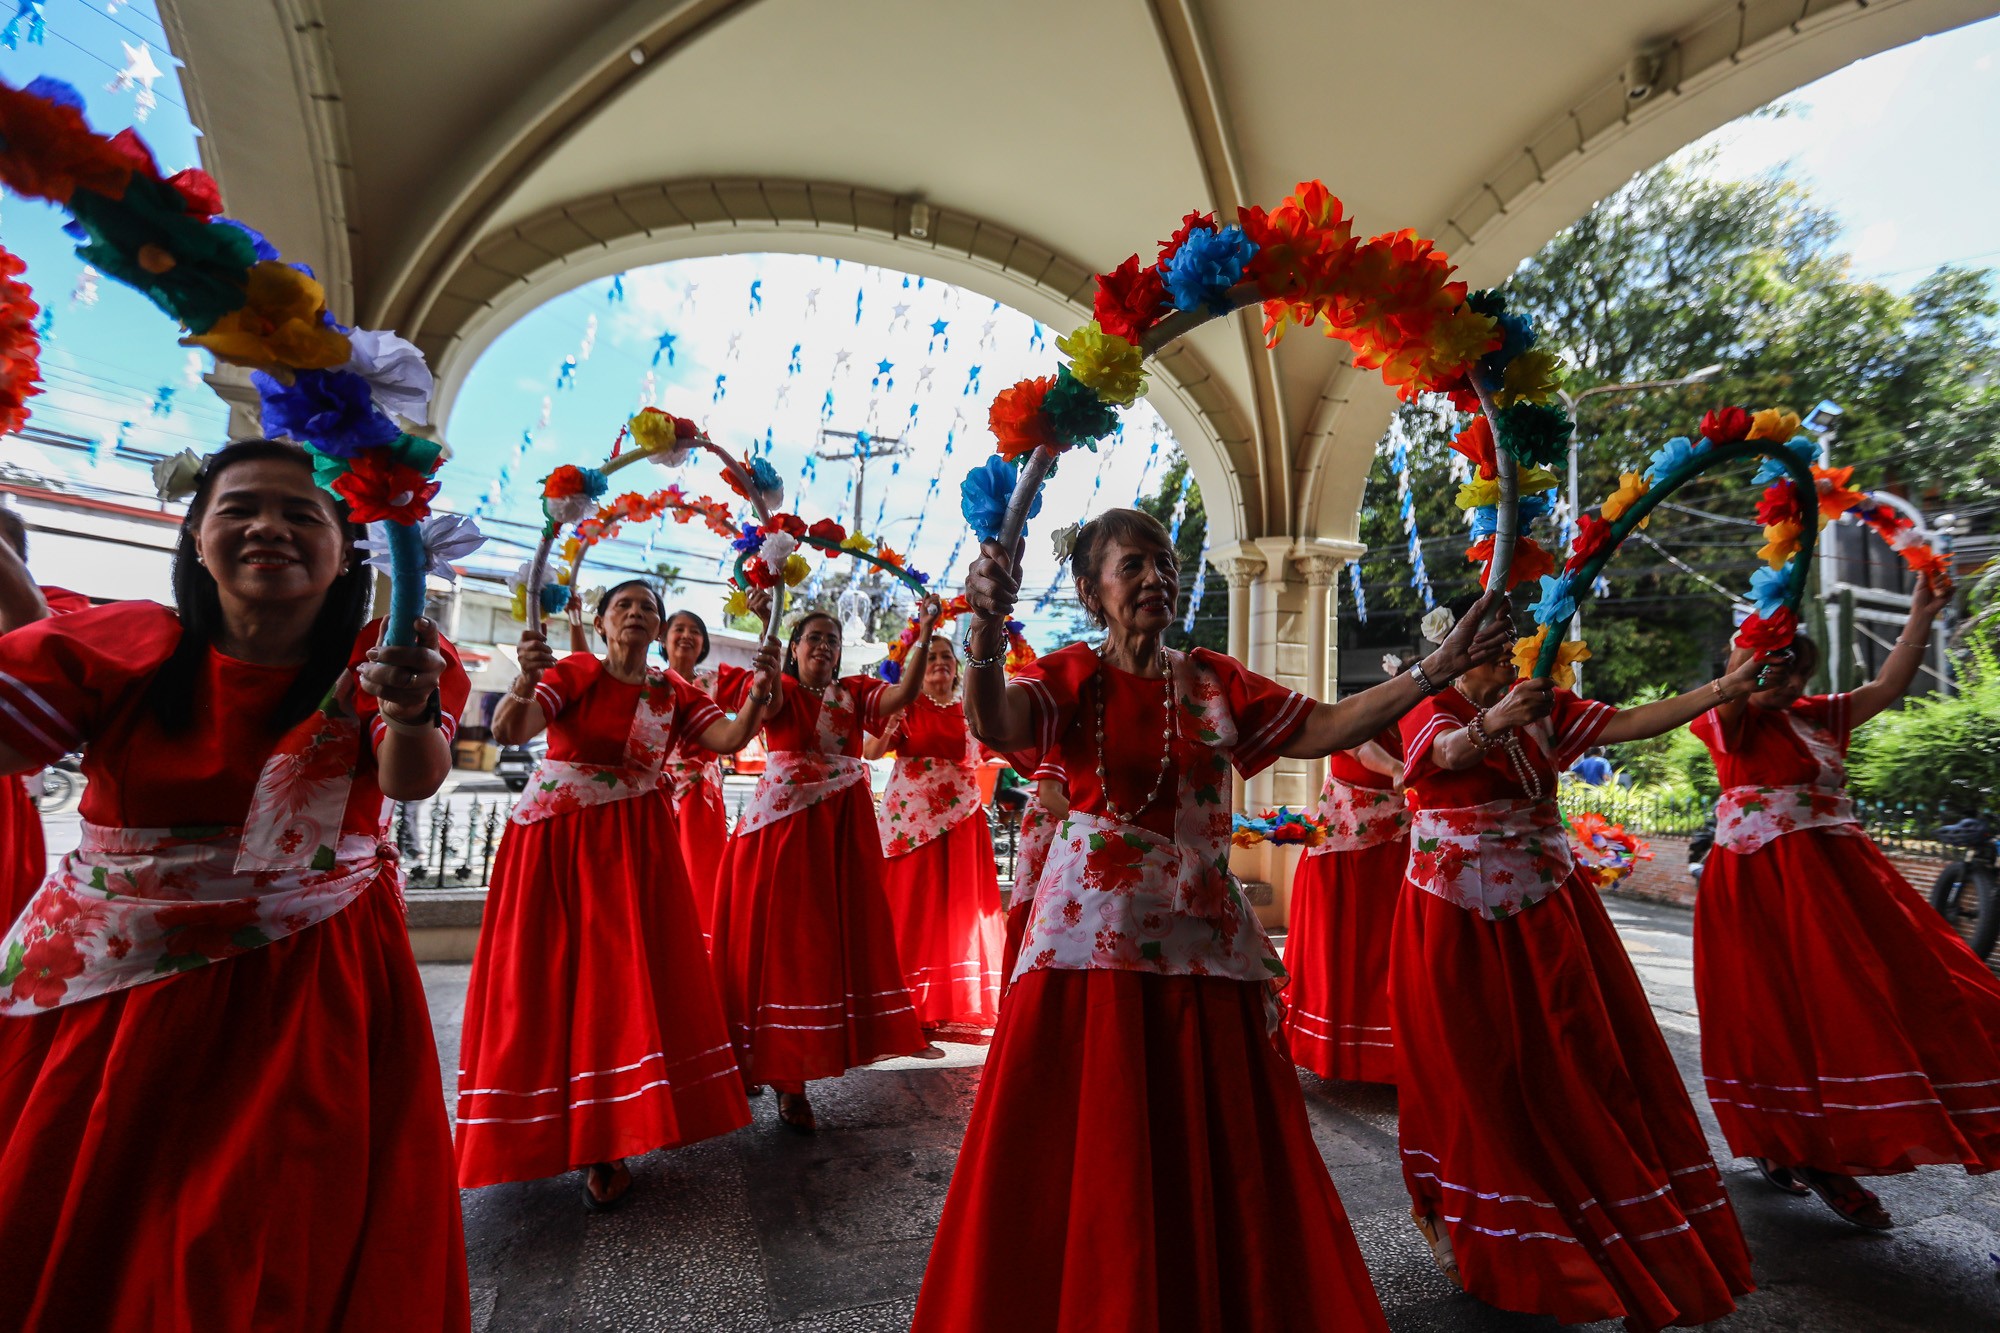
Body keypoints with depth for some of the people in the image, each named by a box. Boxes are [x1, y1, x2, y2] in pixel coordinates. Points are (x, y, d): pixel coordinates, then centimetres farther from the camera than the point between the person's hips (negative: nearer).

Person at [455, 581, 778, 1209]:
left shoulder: (672, 692, 5)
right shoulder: (572, 672, -3)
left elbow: (730, 737, -9)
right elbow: (509, 731, -18)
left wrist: (760, 691, -25)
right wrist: (527, 680, -37)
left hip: (634, 846, 2)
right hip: (554, 840, -2)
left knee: (626, 980, 1)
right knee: (543, 981, 5)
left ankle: (604, 1143, 13)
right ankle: (537, 1127, 29)